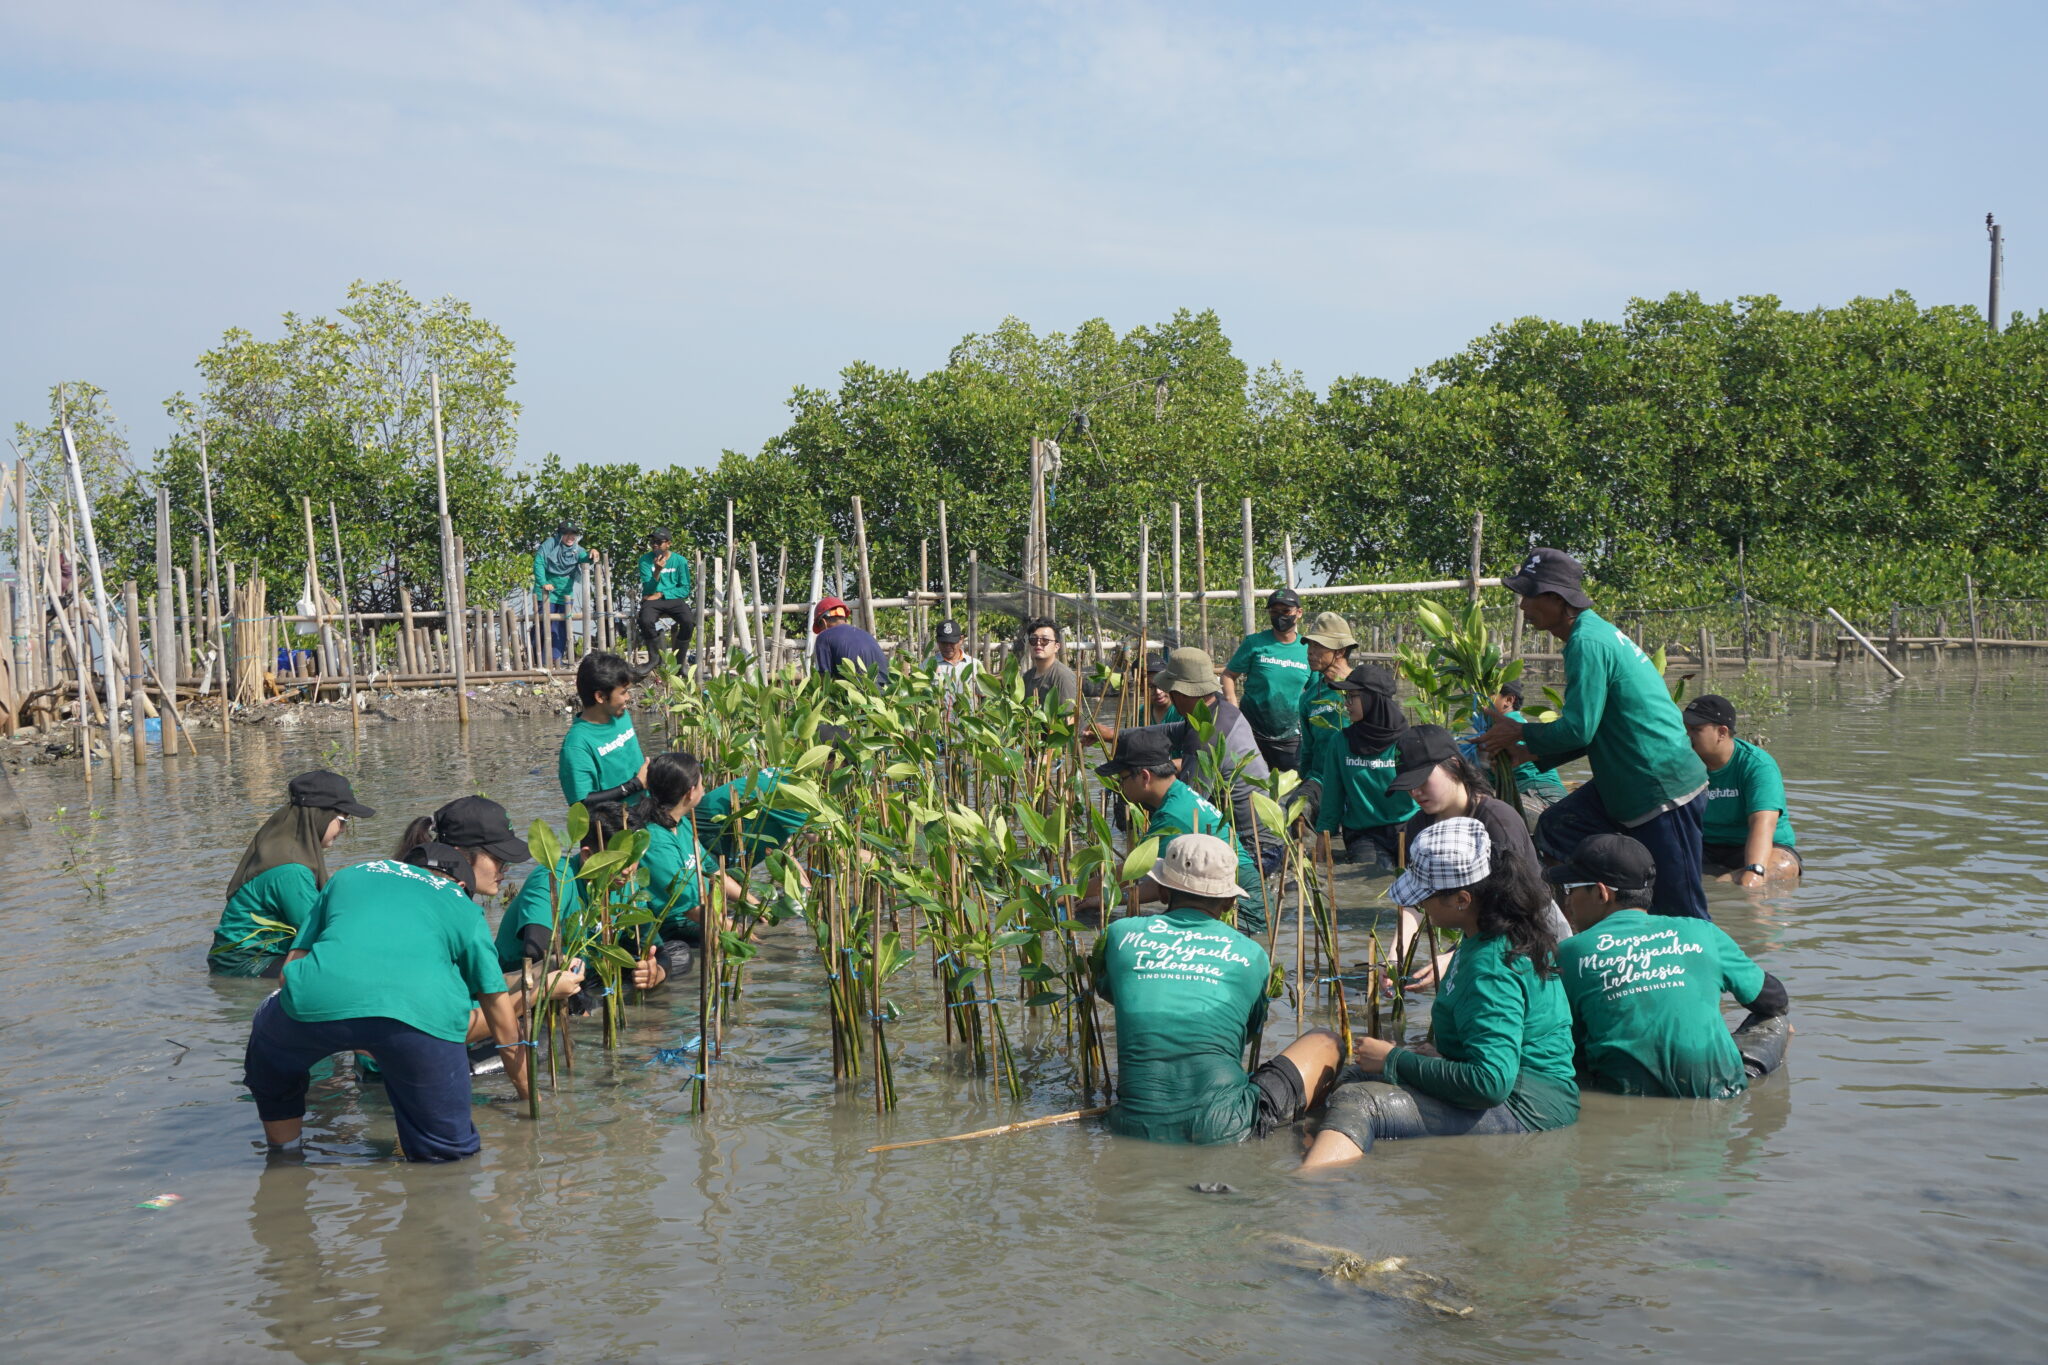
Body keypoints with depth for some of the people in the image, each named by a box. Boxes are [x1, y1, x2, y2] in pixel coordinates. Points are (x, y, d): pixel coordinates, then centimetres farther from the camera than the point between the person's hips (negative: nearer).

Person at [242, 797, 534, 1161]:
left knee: (270, 1048, 37)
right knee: (448, 1150, 18)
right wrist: (529, 1096, 45)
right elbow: (502, 1020, 33)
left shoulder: (349, 876, 35)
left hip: (317, 1003, 2)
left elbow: (291, 967, 31)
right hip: (421, 1010, -2)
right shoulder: (464, 910, 29)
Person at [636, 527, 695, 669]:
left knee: (689, 622, -29)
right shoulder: (645, 560, 0)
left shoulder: (680, 561, 2)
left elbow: (685, 590, 0)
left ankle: (679, 661, -11)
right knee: (646, 621, -33)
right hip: (652, 600, -1)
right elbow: (648, 589, -8)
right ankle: (654, 658, -10)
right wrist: (657, 571, -24)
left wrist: (660, 594, -9)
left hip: (674, 599, 1)